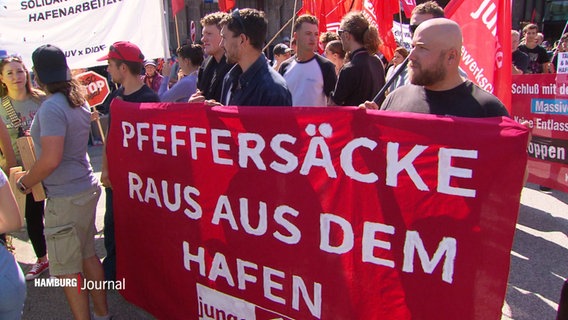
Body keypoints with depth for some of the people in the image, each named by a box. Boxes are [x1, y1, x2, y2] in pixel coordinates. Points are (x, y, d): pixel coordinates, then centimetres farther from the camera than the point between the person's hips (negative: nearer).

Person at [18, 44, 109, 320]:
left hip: (65, 197, -9)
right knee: (88, 254, 19)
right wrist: (40, 137, 23)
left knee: (67, 268, 4)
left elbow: (51, 159, -25)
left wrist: (25, 182, -10)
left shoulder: (51, 107, -19)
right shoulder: (78, 101, 8)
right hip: (86, 187, 9)